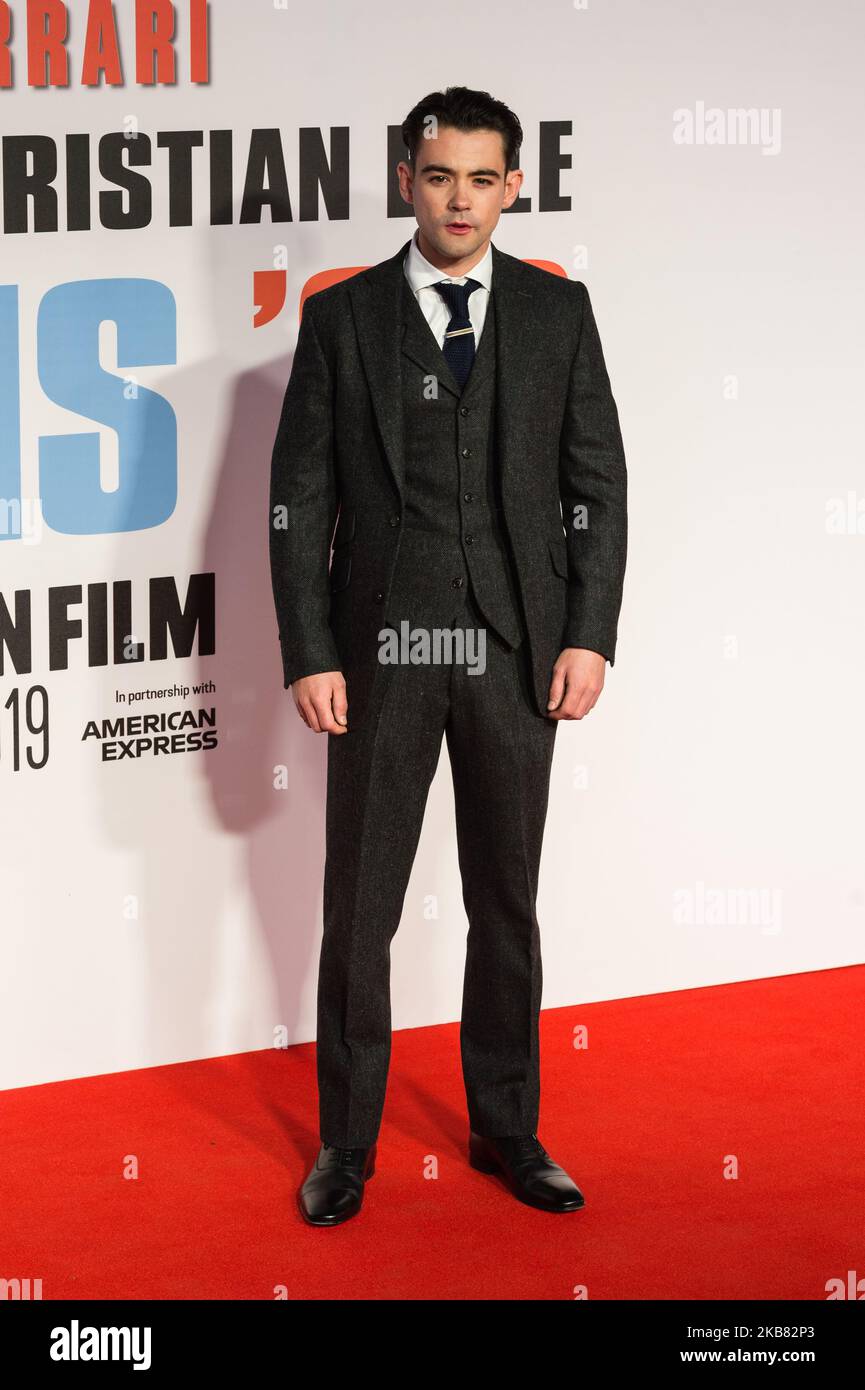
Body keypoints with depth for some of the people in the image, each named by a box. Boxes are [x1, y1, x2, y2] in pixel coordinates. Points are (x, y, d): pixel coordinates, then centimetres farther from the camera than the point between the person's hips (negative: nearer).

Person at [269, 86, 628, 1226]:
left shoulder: (557, 310, 5)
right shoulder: (341, 316, 1)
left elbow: (598, 482, 5)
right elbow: (300, 497, 0)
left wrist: (590, 636, -4)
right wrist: (308, 654, -6)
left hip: (517, 653, 1)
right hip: (382, 651, -1)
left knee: (507, 905, 11)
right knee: (359, 909, 4)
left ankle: (507, 1129, 25)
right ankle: (347, 1142, 18)